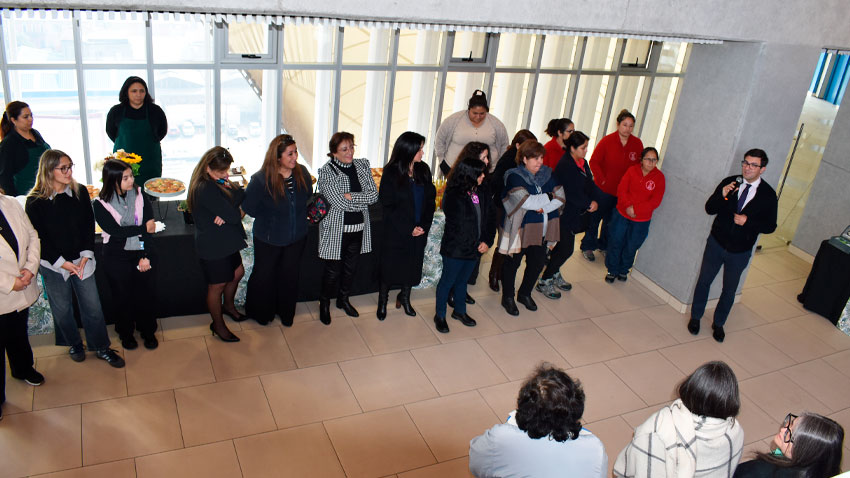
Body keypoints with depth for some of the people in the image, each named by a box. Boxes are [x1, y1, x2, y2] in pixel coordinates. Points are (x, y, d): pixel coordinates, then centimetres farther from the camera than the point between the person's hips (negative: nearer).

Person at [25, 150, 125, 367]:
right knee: (62, 308, 14)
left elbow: (89, 226, 1)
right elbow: (38, 238, -10)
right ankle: (74, 344, 37)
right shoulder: (35, 202, -12)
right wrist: (62, 262, -14)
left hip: (81, 260, 2)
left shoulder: (80, 192, -4)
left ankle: (101, 347, 23)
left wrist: (86, 255, -9)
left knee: (92, 306, 6)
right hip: (53, 266, -2)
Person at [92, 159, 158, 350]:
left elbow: (149, 225, -8)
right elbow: (115, 231, -18)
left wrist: (146, 256, -14)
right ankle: (126, 333, 32)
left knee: (145, 293, 8)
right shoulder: (101, 204, -9)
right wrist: (144, 229, -13)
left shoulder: (139, 196, -3)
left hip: (140, 253, 2)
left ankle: (147, 331, 28)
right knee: (123, 297, 11)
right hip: (117, 257, -1)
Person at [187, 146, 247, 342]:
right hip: (213, 247, -10)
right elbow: (233, 216, -29)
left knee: (237, 273, 25)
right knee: (217, 286, 8)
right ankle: (218, 325, 28)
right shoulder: (207, 189, -30)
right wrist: (239, 192, -13)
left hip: (225, 242, 10)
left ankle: (228, 305, 50)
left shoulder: (213, 182, 2)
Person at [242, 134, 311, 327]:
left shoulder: (302, 173, -11)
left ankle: (286, 312, 44)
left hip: (296, 237, 4)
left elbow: (308, 199, 8)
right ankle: (260, 312, 42)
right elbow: (249, 208, -14)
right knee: (264, 275, 17)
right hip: (269, 239, -4)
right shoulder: (261, 179, -25)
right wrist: (272, 218, -9)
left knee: (290, 275, 21)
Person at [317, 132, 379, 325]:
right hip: (336, 230, -5)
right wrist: (363, 200, -13)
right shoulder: (326, 172, -15)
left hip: (358, 228, 5)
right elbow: (339, 203, -22)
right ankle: (324, 304, 29)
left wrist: (351, 196, -19)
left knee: (351, 267, 19)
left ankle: (343, 300, 40)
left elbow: (374, 194, -7)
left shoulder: (363, 165, 1)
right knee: (333, 271, 7)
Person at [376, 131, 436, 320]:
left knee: (412, 266, 14)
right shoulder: (391, 173, -12)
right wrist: (408, 229, -15)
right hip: (396, 232, -4)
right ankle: (382, 300, 28)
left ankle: (404, 297, 35)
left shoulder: (423, 170, 1)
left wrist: (424, 225, -8)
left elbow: (430, 200, 4)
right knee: (390, 265, 8)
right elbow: (388, 206, -12)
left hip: (419, 232, 4)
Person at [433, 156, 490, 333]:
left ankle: (459, 311, 41)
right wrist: (476, 245, -14)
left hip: (474, 249, 7)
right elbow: (457, 228, -18)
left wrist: (486, 242, -5)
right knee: (448, 281, 9)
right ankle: (440, 315, 25)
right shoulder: (454, 197, -20)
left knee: (462, 280, 23)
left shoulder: (480, 195, 1)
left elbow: (485, 220, 8)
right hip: (455, 250, -7)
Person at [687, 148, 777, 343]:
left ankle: (718, 323, 35)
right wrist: (721, 195, -28)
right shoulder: (730, 182, -9)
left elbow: (770, 226, -7)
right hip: (716, 243, 1)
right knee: (704, 281, 13)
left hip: (740, 252, 0)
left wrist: (748, 221, -24)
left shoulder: (768, 195, -11)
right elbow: (709, 209, -9)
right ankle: (695, 317, 33)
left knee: (729, 290, 15)